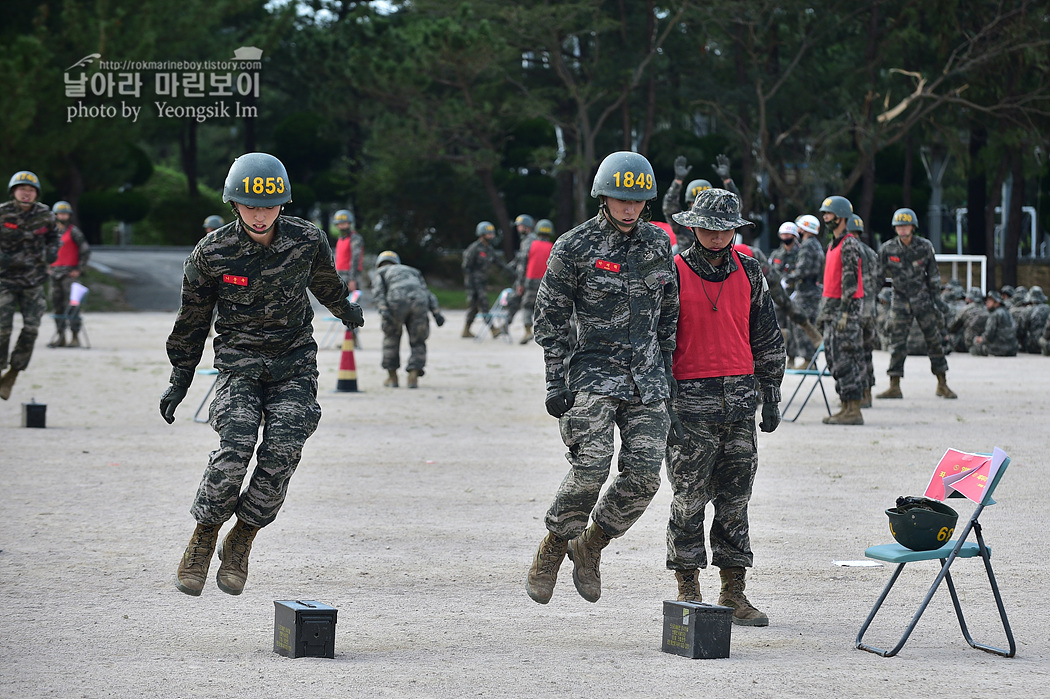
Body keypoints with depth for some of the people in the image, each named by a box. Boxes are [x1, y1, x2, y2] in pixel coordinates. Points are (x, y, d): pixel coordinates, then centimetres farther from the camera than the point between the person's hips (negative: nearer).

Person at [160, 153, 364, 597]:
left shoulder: (307, 240, -8)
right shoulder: (212, 252, -10)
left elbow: (324, 282, 17)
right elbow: (193, 318, 4)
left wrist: (346, 311, 36)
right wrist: (180, 379, 10)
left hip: (294, 362, 1)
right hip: (238, 361, -1)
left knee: (281, 452, -17)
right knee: (236, 448, -22)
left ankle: (240, 543, 1)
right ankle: (203, 538, -2)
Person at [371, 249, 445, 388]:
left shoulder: (380, 273, 27)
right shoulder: (412, 271, 37)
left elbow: (378, 292, 5)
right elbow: (427, 292, 22)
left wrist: (383, 310, -9)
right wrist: (436, 313, 11)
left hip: (397, 300, -2)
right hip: (419, 301, 2)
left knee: (391, 338, 18)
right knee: (417, 341, 13)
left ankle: (392, 376, 20)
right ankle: (413, 376, -1)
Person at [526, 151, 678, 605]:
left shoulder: (659, 244, 9)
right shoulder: (574, 248, -4)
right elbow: (550, 318, -2)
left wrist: (667, 373, 14)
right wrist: (556, 384, -7)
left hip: (647, 380, 4)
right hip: (592, 375, -4)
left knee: (644, 475, -5)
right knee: (590, 469, -16)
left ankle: (590, 546, 16)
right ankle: (552, 549, 6)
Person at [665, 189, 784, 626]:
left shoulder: (748, 273, 10)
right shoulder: (674, 274, -3)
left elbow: (767, 338, 17)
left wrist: (771, 397, 15)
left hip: (740, 397, 4)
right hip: (691, 400, -4)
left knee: (735, 499, 6)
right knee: (690, 497, -2)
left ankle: (734, 594, 11)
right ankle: (688, 591, 8)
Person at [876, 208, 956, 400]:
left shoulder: (925, 247, -5)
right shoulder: (887, 249, -7)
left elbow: (933, 276, 2)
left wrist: (937, 301, 0)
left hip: (923, 299, 0)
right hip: (900, 302, 0)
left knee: (935, 340, 4)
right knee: (897, 344, -4)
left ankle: (942, 385, 13)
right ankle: (894, 387, 1)